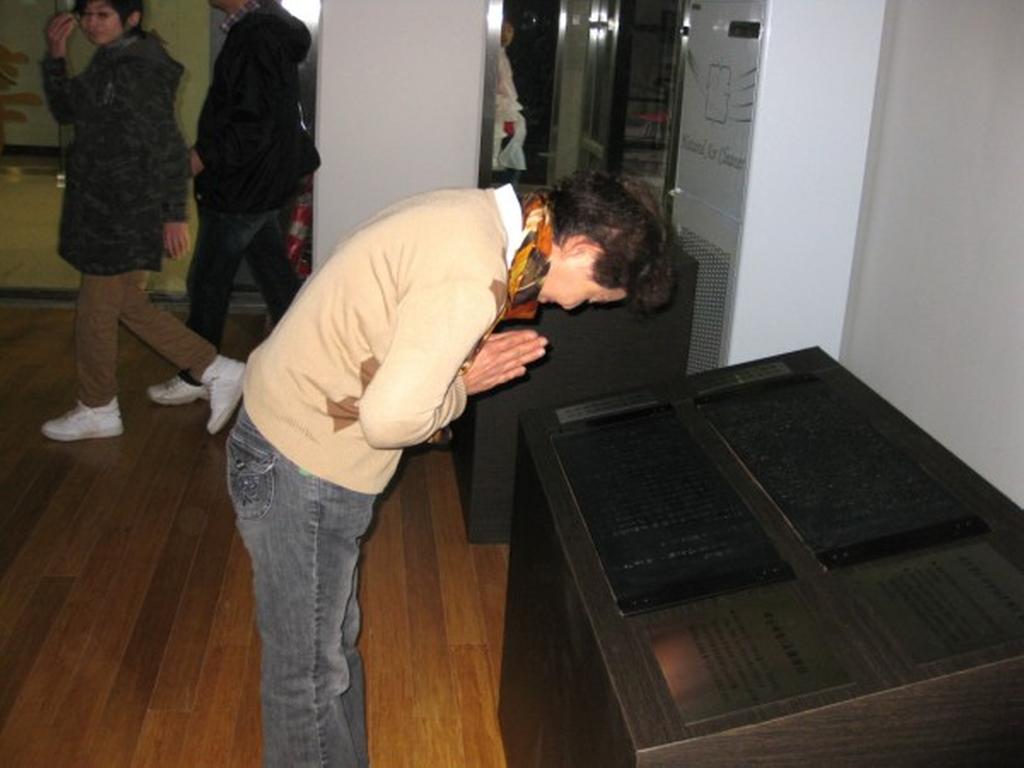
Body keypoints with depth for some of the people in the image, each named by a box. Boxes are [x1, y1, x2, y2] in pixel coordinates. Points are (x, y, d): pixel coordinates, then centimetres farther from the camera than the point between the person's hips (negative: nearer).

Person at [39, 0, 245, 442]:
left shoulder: (137, 72, -17)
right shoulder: (110, 65, 13)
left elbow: (168, 148, -21)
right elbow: (66, 110, 21)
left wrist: (173, 214, -21)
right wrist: (55, 57, 6)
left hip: (122, 218, -10)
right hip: (106, 212, 10)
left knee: (95, 312, 4)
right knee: (129, 307, 16)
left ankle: (98, 410, 22)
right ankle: (219, 373, 18)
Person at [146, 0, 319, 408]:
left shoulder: (253, 40, -23)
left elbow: (253, 127, -27)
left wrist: (200, 158, -21)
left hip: (242, 190, -9)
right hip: (260, 183, 10)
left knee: (208, 281, 4)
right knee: (274, 273, 16)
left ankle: (196, 378, 19)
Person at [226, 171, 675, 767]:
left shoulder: (480, 212, 1)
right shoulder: (472, 279, -29)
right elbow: (390, 419, -32)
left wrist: (462, 363, -4)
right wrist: (462, 386, -14)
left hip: (291, 428, 9)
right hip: (303, 470, -9)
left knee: (335, 643, 24)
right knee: (311, 673, 10)